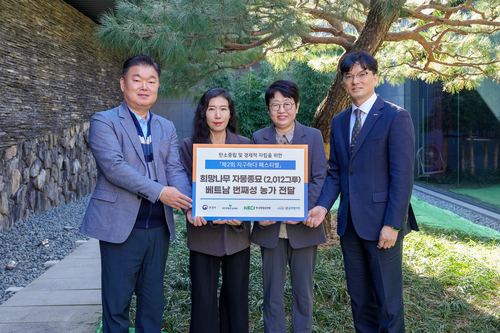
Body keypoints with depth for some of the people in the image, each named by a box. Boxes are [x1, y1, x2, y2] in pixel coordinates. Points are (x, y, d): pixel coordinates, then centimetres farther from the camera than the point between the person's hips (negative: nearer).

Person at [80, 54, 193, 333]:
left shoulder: (167, 128, 13)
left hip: (158, 227, 5)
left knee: (153, 300, 14)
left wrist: (189, 204, -16)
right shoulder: (104, 122, -3)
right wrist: (159, 192, -20)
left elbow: (175, 170, 3)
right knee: (117, 303, 5)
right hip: (121, 226, -5)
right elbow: (113, 166, -16)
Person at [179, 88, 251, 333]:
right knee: (203, 298, 6)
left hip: (237, 234, 2)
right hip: (203, 235, -1)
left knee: (236, 295, 11)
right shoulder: (189, 145, 0)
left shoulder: (244, 145, 5)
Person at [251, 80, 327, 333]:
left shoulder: (313, 136, 2)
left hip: (303, 226, -1)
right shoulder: (258, 138, 5)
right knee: (272, 291, 10)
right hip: (270, 227, 1)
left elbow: (319, 178, -4)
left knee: (303, 291, 10)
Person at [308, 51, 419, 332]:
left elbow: (402, 176, -12)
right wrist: (323, 206, -3)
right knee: (359, 298, 17)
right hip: (349, 223, 6)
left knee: (388, 300, 4)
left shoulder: (396, 117, -7)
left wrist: (392, 225, -17)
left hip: (381, 223, -6)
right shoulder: (339, 122, 12)